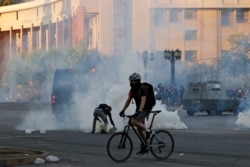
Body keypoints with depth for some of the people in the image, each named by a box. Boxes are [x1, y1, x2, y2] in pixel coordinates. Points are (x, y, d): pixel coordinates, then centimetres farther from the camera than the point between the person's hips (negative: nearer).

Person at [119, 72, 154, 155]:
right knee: (139, 129, 9)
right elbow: (128, 100, 6)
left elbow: (143, 100, -30)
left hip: (145, 109, -9)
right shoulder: (132, 90, 6)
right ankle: (145, 147, 17)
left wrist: (139, 111, -43)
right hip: (139, 109, 9)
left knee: (133, 121, -28)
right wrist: (123, 110, -5)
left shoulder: (143, 89, -19)